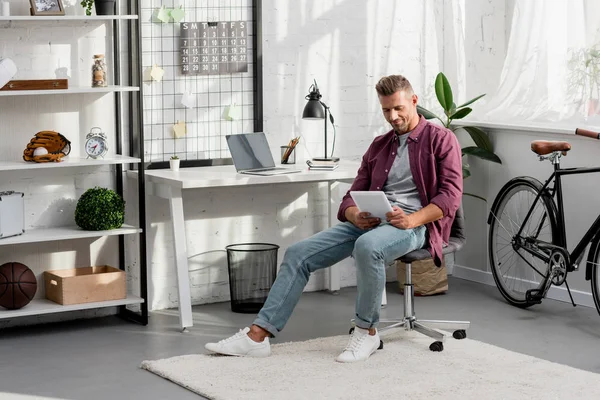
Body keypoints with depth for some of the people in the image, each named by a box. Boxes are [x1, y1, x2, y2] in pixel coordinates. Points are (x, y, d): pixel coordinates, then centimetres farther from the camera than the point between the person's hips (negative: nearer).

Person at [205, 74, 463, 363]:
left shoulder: (440, 139, 3)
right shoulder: (379, 145, 21)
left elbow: (451, 195, -8)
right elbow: (352, 196, 17)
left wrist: (412, 219, -23)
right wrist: (356, 216, -8)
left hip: (415, 223, -6)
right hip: (370, 222, 7)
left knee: (367, 246, -40)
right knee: (299, 252, -10)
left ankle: (367, 331, -20)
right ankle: (258, 334, -13)